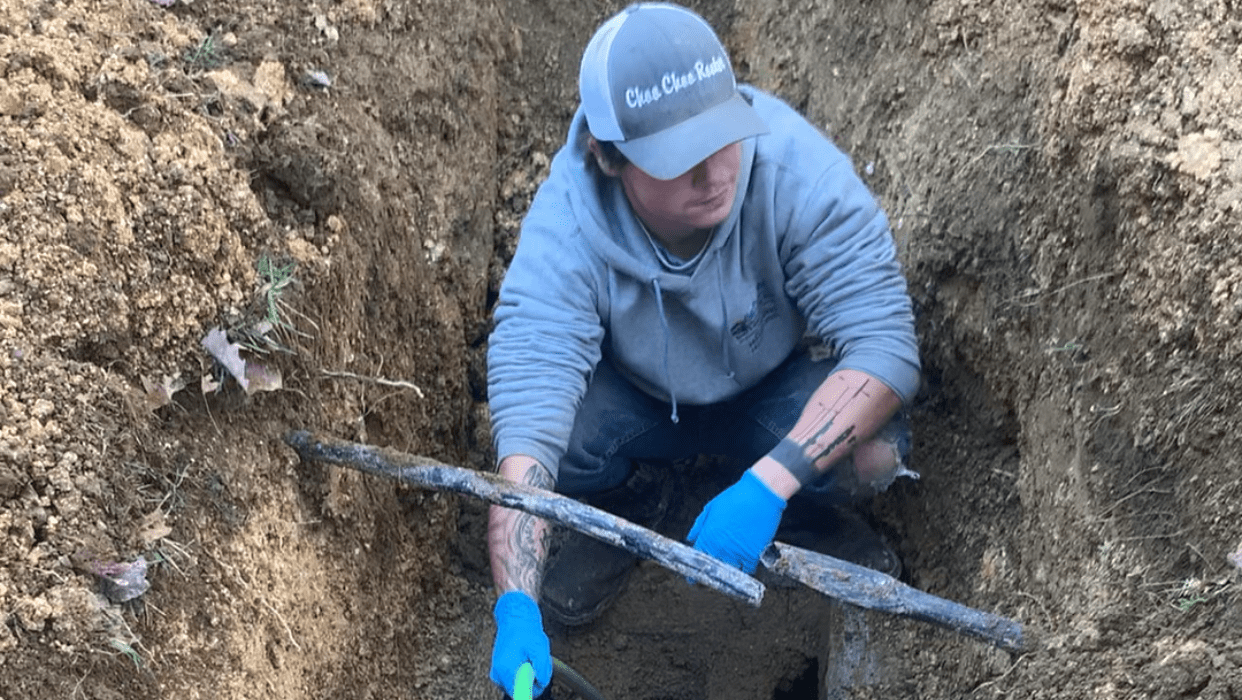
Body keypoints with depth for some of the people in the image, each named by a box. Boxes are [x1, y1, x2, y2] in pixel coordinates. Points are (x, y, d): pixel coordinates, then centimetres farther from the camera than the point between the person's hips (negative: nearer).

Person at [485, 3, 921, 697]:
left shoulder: (796, 166, -33)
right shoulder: (564, 230, -32)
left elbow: (885, 342, -34)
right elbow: (527, 416, -37)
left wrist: (770, 482, -45)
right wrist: (517, 609, -47)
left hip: (777, 390, 0)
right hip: (637, 397, 1)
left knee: (872, 454, -31)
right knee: (556, 438, -30)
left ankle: (807, 513, 8)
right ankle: (637, 499, 8)